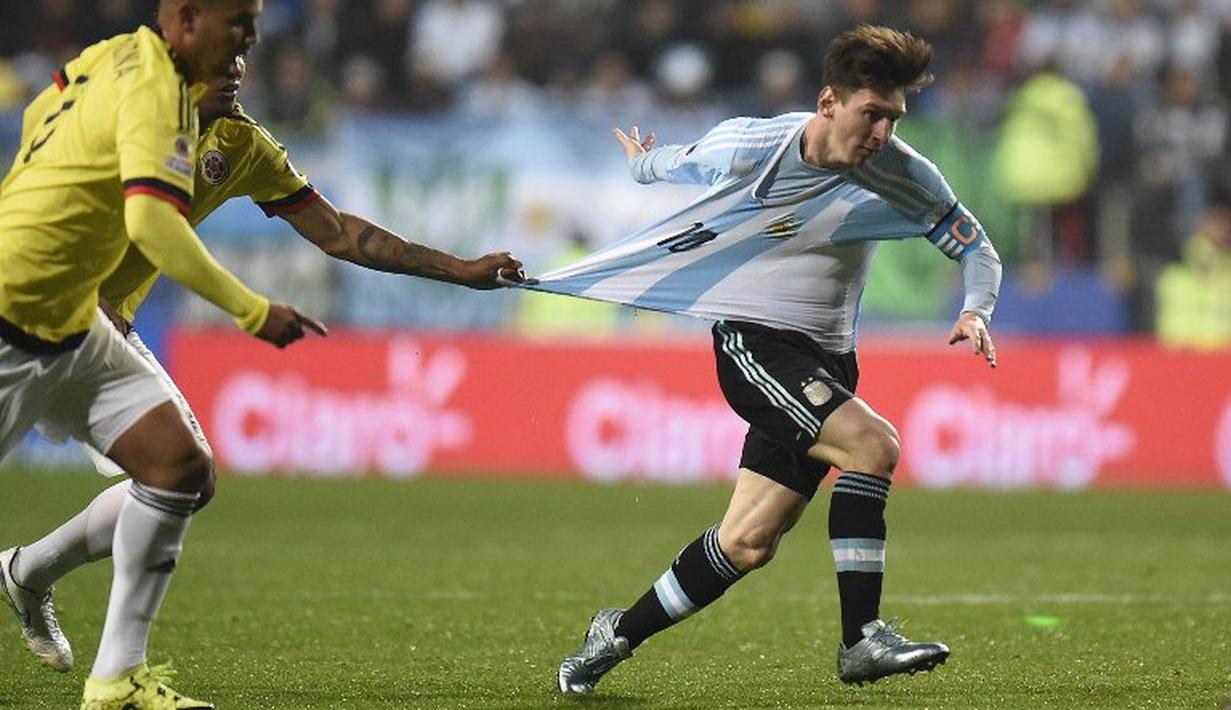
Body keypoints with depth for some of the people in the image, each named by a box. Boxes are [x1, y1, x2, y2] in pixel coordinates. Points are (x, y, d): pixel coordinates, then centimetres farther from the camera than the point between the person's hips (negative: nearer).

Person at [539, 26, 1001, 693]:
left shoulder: (901, 175, -7)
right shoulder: (744, 148, -14)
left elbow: (976, 249, 2)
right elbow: (676, 163, 9)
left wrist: (974, 312, -17)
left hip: (824, 362, 4)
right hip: (753, 341, -4)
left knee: (748, 544, -2)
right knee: (872, 443, -28)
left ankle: (618, 634, 18)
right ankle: (861, 638, -24)